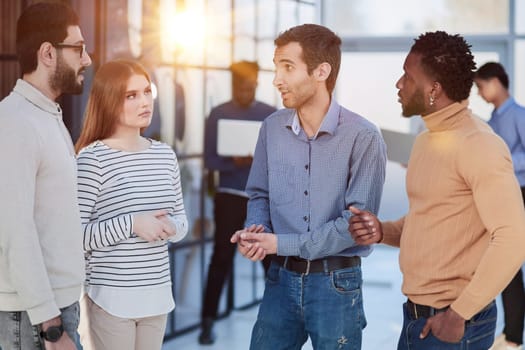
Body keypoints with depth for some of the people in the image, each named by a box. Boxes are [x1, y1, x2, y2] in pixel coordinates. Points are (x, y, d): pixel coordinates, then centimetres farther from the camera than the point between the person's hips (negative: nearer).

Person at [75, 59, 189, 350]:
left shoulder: (164, 154, 9)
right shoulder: (91, 159, -11)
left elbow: (181, 222, 15)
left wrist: (170, 227, -6)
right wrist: (131, 224, -22)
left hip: (157, 296, 6)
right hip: (109, 299, -6)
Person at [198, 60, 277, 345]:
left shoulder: (271, 115, 4)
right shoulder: (218, 115, -2)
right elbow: (210, 160, -5)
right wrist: (233, 163, -23)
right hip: (230, 195, -2)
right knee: (222, 257, -1)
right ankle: (208, 322, 6)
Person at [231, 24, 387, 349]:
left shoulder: (363, 137, -14)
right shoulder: (272, 128, 1)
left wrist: (283, 244, -18)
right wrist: (256, 231, -10)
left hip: (336, 283, -4)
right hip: (281, 278, 4)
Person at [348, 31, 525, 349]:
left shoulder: (479, 145, -17)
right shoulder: (426, 141, 11)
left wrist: (459, 313, -21)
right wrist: (382, 232, 2)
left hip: (452, 322, -8)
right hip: (416, 315, 8)